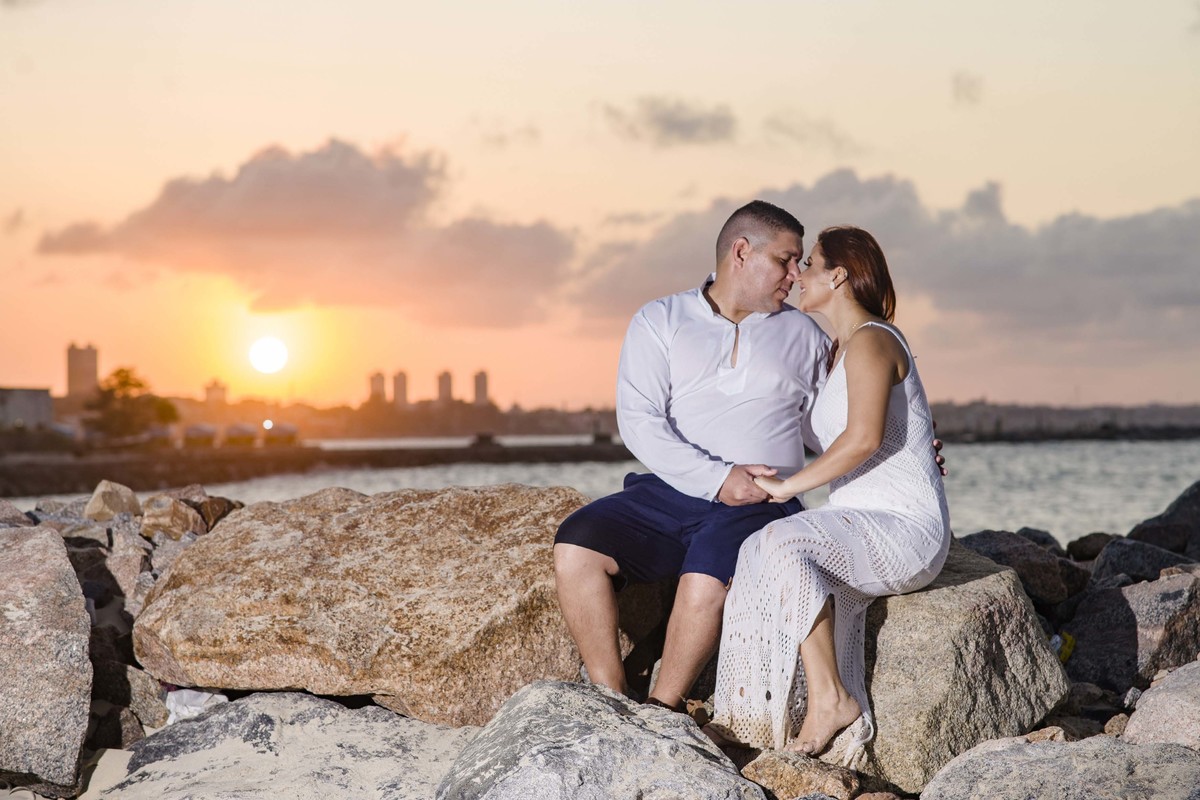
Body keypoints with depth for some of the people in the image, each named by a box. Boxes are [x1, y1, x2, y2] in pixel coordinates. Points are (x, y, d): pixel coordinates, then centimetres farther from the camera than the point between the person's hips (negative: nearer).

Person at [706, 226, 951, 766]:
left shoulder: (870, 341, -11)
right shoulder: (838, 351, 19)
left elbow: (864, 437, -26)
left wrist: (789, 486, -19)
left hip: (907, 530, -9)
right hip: (862, 530, 9)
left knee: (783, 544, -31)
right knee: (755, 558, -13)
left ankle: (830, 699, -22)